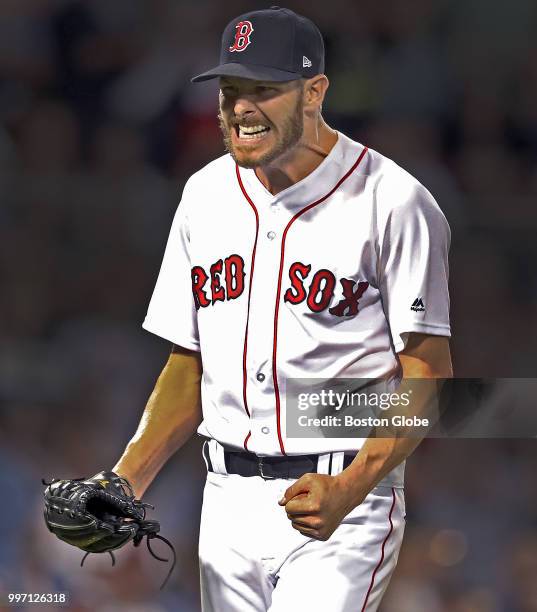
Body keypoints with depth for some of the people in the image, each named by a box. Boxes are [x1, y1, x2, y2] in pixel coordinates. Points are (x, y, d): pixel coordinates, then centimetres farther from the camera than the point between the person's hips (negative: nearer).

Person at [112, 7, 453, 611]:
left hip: (346, 497, -6)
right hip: (228, 500, 6)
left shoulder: (392, 203, -9)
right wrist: (124, 482, 2)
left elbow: (427, 375, -10)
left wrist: (348, 489, -23)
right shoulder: (206, 194, 11)